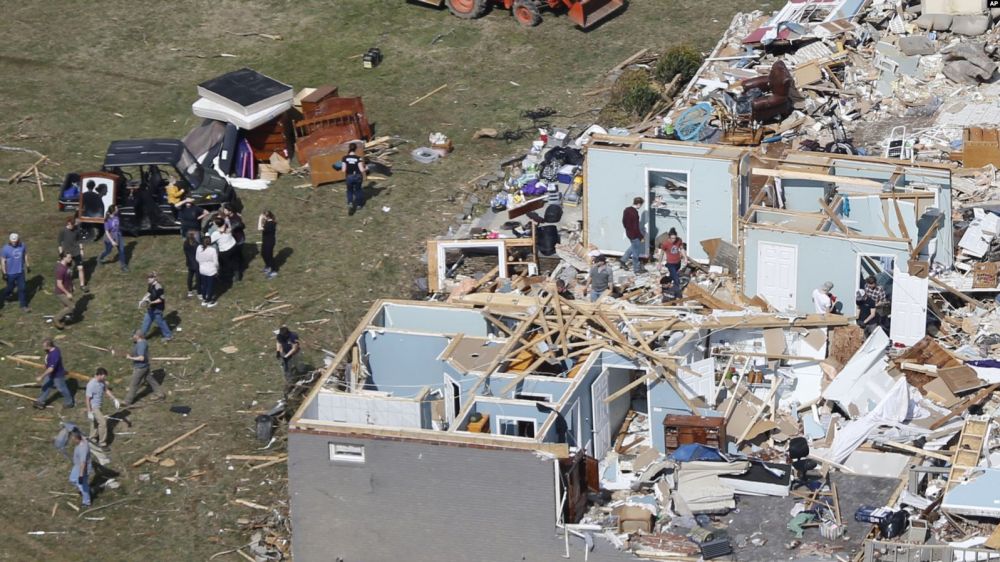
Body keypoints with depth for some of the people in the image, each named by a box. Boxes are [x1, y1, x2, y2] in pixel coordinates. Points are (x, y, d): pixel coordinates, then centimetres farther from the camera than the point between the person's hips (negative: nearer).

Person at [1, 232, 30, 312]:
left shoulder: (22, 246, -8)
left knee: (22, 288, 7)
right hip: (10, 273, -3)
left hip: (20, 272, 3)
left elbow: (25, 255, 9)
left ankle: (23, 305, 19)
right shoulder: (5, 249, -19)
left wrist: (27, 265, 13)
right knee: (10, 288, 11)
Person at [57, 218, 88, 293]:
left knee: (80, 268, -3)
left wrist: (81, 250, 6)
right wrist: (61, 254, -7)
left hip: (76, 252, 1)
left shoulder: (76, 230, -8)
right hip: (67, 253, -1)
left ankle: (82, 285, 7)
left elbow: (79, 240, 5)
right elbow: (60, 243, -7)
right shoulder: (63, 232, -14)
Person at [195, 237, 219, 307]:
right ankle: (210, 302, 22)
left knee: (204, 285, 20)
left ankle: (204, 300, 32)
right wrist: (217, 269, -1)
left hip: (202, 270, 5)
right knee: (211, 285, 11)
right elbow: (216, 262, -18)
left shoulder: (199, 248, -11)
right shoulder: (213, 250, -26)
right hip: (211, 271, -5)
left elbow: (197, 259, 1)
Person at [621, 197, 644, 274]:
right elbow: (636, 227, -26)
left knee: (633, 247, 30)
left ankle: (623, 260, 34)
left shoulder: (627, 210, -1)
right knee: (636, 251, 7)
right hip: (634, 235, -9)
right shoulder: (635, 213, -28)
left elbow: (624, 221, 11)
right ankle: (636, 268, 18)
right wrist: (641, 237, -17)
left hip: (628, 232, 9)